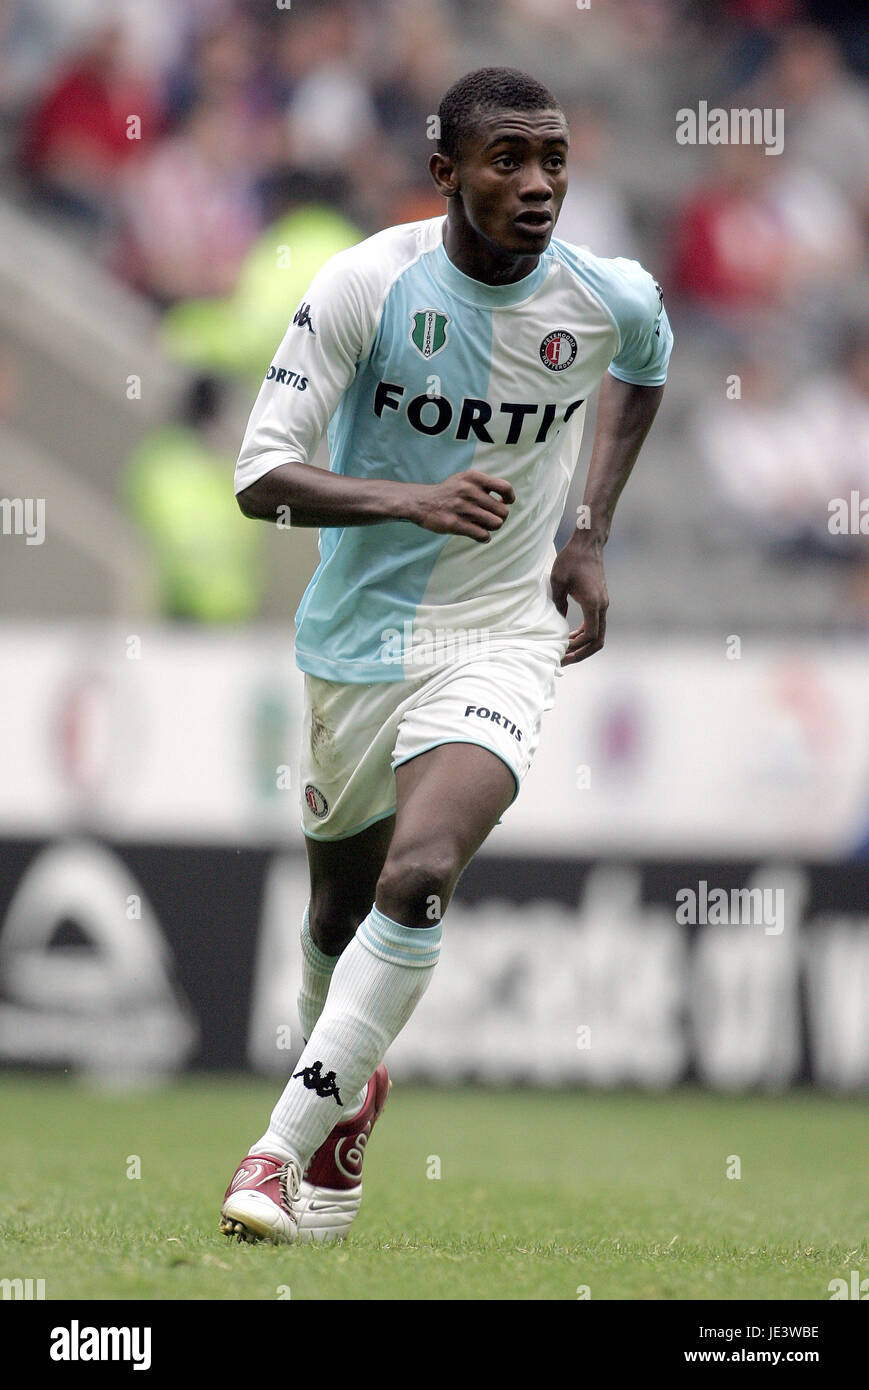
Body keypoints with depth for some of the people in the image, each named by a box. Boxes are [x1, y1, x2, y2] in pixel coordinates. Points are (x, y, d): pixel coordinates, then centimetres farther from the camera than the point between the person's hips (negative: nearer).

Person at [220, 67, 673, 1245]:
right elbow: (260, 477, -18)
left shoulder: (609, 299, -8)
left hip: (504, 634, -1)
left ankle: (285, 1148, -21)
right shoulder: (366, 284, -16)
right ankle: (345, 1085, 48)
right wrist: (411, 501, -34)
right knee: (342, 906, 16)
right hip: (359, 634, 1)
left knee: (419, 878, -25)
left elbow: (646, 365, 19)